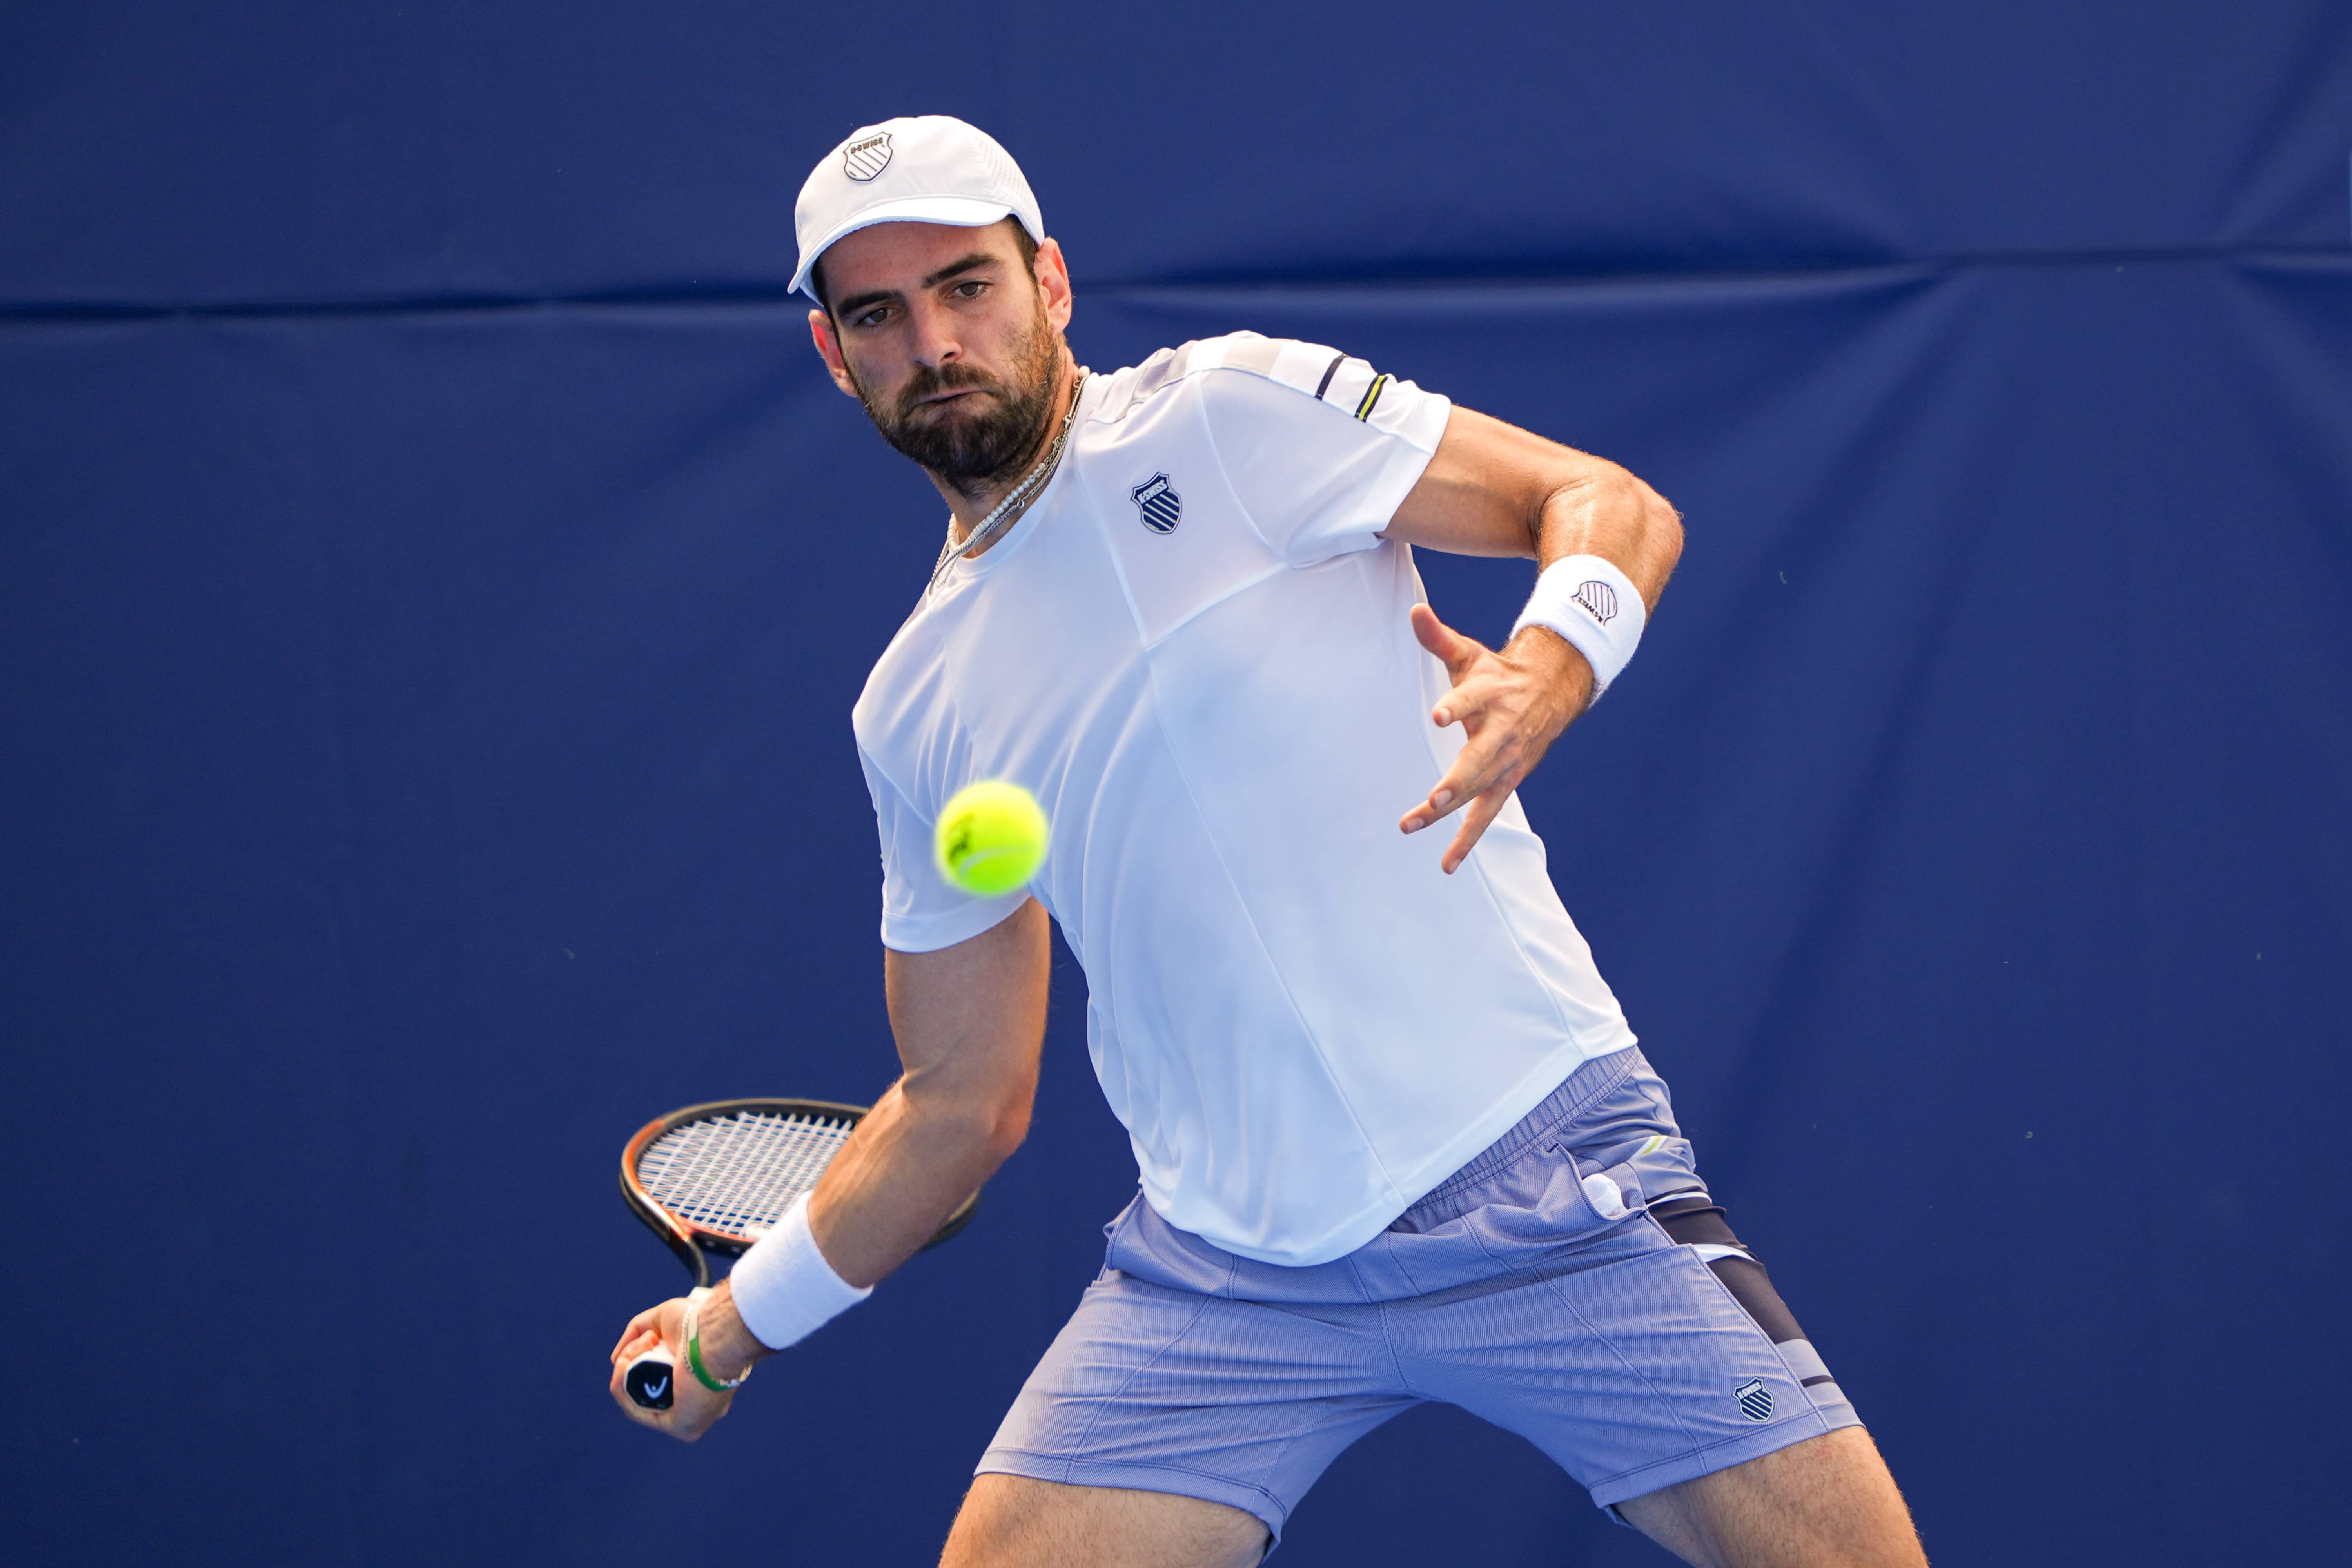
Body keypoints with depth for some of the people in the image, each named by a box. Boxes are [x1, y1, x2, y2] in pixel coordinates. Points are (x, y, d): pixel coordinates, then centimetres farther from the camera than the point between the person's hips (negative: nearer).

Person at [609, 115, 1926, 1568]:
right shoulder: (914, 713, 12)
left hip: (1539, 1170, -4)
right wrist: (734, 1326, 21)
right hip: (1227, 1269, 4)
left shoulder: (1231, 414, -2)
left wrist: (1550, 665, -26)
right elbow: (963, 1101, 20)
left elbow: (1618, 507, -6)